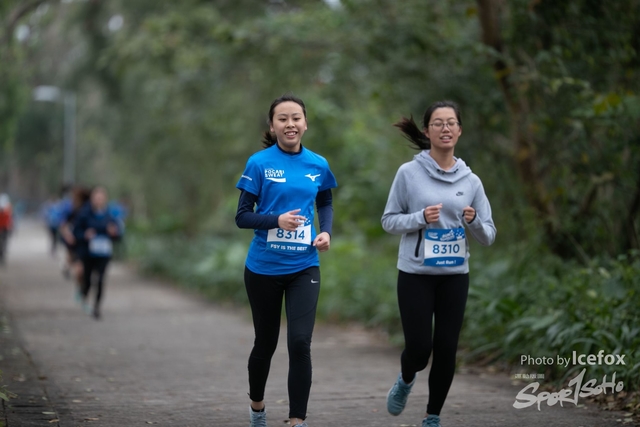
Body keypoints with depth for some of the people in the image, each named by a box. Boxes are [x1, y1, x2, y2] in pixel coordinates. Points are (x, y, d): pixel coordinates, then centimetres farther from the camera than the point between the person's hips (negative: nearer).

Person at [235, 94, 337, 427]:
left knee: (300, 343, -12)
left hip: (303, 267, 1)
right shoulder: (259, 163, -8)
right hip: (263, 267, -1)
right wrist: (277, 219, -24)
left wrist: (326, 231, 0)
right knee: (265, 342, 14)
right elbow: (242, 217, -7)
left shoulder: (318, 165, 1)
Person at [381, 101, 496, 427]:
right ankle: (406, 380, 30)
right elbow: (389, 221, 1)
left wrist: (473, 221, -16)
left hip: (455, 277, 2)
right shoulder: (409, 173, -4)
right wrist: (421, 218, -16)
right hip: (415, 275, -2)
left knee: (446, 349, 3)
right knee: (419, 347, -6)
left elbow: (487, 237, 6)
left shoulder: (471, 181, 3)